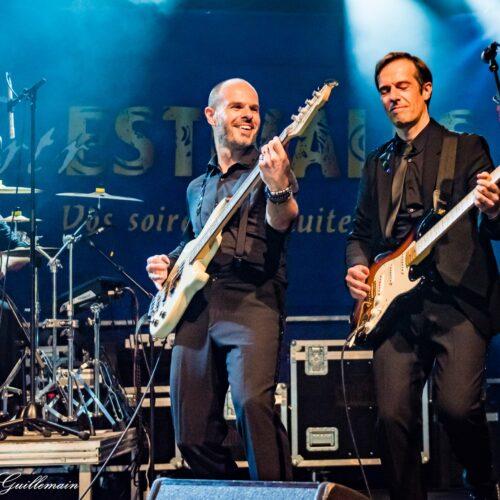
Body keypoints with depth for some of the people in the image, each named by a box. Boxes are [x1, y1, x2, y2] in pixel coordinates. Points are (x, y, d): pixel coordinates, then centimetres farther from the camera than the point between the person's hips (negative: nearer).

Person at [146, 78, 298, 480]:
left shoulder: (268, 168, 7)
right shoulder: (198, 188, 24)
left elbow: (281, 222, -14)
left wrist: (278, 188, -36)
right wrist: (168, 262, 13)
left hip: (251, 300, -6)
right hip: (195, 307, 6)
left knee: (254, 404, -26)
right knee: (192, 433, 2)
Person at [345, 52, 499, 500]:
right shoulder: (377, 163, 23)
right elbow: (361, 232, 26)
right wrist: (357, 265, 5)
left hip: (458, 296, -4)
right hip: (396, 301, 4)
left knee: (457, 405, -19)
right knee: (393, 416, -9)